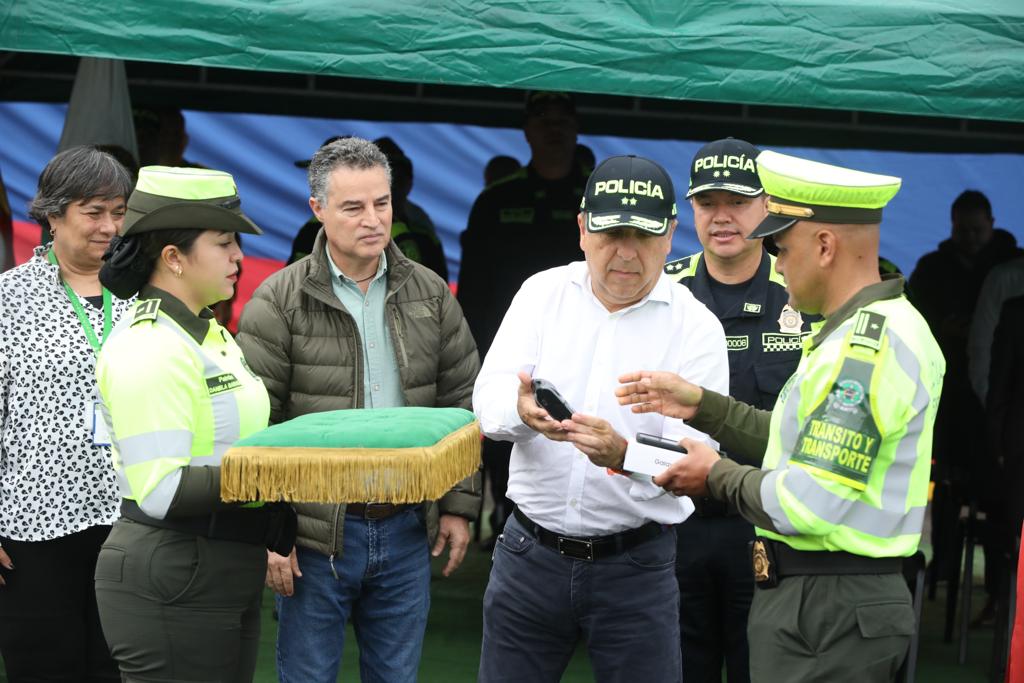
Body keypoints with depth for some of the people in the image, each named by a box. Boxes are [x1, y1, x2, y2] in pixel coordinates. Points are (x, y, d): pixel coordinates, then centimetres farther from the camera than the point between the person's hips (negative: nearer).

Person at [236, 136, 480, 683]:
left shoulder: (430, 294, 5)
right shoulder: (279, 303, -8)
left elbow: (462, 403, 11)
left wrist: (459, 505, 7)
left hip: (406, 531, 4)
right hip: (315, 536, -3)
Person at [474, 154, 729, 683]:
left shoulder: (696, 327, -6)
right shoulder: (543, 292, 2)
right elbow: (488, 396, -6)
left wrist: (624, 455, -35)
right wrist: (522, 410, -31)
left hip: (636, 564, -2)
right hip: (529, 553, 2)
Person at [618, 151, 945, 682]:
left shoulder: (866, 345, -21)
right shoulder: (876, 328, 13)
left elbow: (809, 502, -25)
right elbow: (811, 444, 19)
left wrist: (717, 476, -8)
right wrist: (701, 405, 15)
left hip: (827, 612, -10)